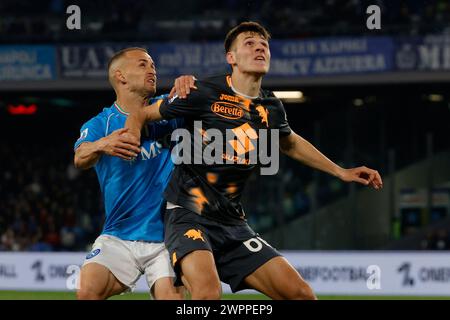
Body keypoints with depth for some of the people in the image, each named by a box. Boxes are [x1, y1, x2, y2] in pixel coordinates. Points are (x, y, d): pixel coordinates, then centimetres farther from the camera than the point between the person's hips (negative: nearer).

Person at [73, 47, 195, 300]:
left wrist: (188, 81, -20)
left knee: (171, 296, -21)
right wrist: (100, 146, -42)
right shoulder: (100, 124, 1)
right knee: (88, 291, -21)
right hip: (118, 238, 0)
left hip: (166, 235, 0)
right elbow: (80, 158, -18)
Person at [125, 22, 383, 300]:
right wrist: (131, 138, -21)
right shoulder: (205, 93, -8)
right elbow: (141, 114, 1)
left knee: (301, 293, -4)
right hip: (189, 216, -6)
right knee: (208, 291, -35)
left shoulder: (270, 108, 10)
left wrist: (341, 172, 33)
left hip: (233, 224, 6)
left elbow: (290, 144, 33)